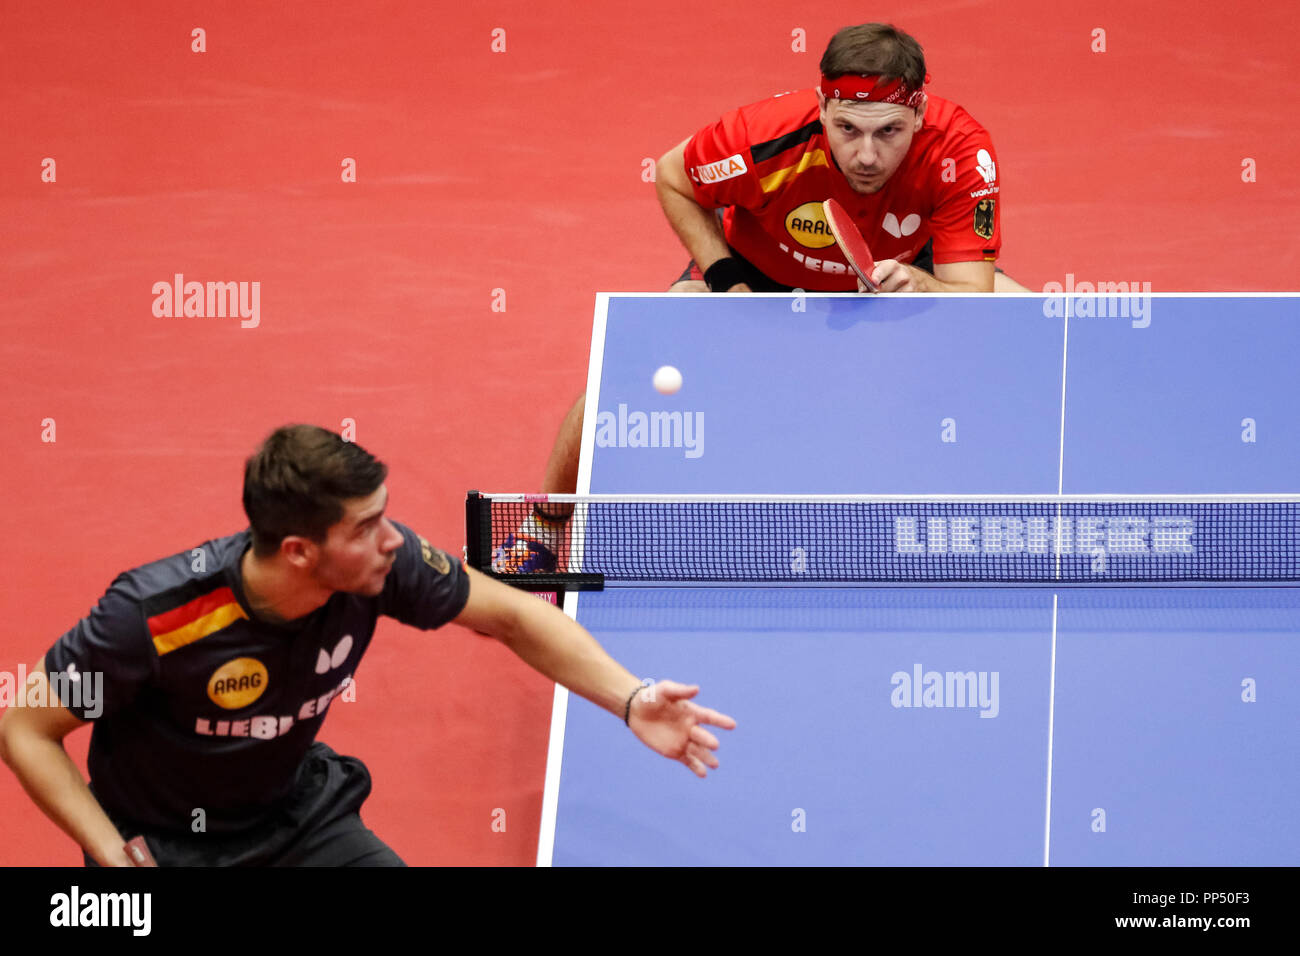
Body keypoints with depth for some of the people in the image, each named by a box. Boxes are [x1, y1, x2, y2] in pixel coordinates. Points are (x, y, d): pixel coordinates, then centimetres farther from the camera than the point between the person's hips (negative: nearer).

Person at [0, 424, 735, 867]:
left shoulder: (378, 564, -20)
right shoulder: (154, 616, -32)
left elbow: (510, 615, -5)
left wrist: (631, 700, -17)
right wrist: (116, 857, -26)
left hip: (301, 814, 4)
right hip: (168, 842, -4)